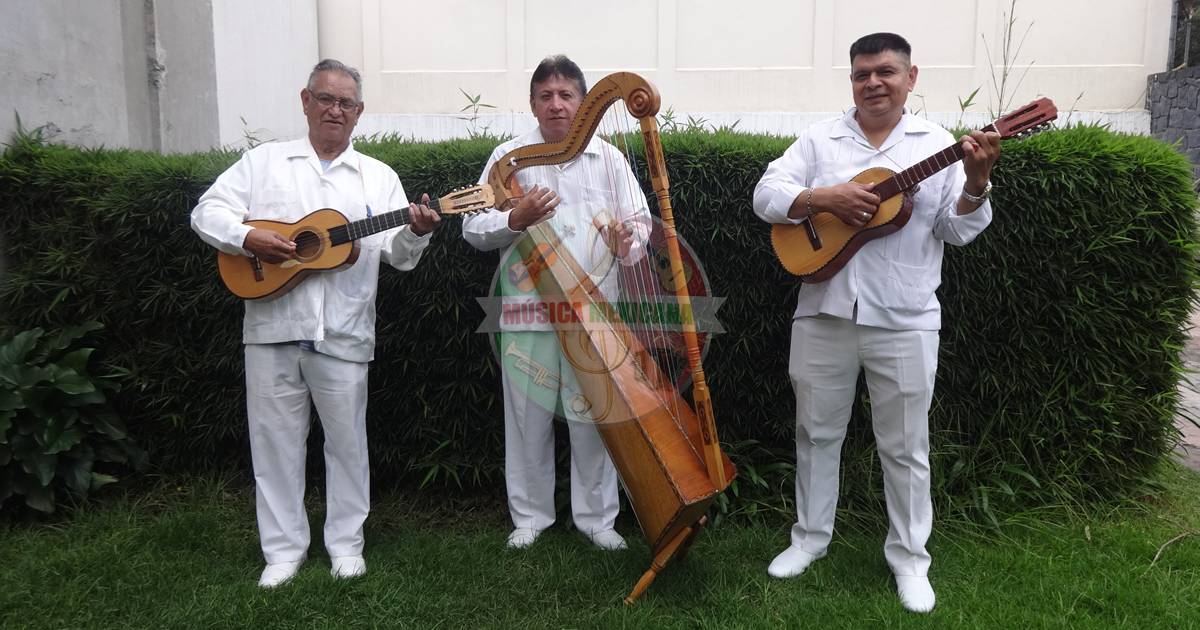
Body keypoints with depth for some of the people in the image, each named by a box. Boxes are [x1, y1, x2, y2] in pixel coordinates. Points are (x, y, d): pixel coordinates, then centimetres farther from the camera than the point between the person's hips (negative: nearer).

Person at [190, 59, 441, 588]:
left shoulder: (379, 178, 9)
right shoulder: (264, 161, 9)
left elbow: (397, 254, 2)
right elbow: (207, 211, 4)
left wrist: (416, 233, -20)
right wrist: (248, 239, -14)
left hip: (343, 334, 0)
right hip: (272, 326, 0)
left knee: (347, 439, 8)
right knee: (276, 439, 8)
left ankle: (346, 542, 25)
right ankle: (284, 547, 23)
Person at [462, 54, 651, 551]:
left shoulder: (608, 158, 8)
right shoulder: (509, 157, 5)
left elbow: (639, 221, 5)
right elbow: (474, 229, 3)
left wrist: (628, 240, -18)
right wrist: (515, 219, -16)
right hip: (528, 309, 0)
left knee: (593, 415, 5)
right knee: (528, 416, 7)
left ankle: (596, 516, 21)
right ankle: (530, 515, 24)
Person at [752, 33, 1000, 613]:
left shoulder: (937, 145, 4)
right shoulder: (819, 139, 5)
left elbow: (959, 229, 0)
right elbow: (766, 195, -4)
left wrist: (975, 182, -18)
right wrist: (825, 198, -18)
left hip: (903, 321, -1)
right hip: (823, 314, 1)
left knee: (905, 446, 9)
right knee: (817, 433, 14)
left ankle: (909, 556, 26)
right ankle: (810, 537, 32)